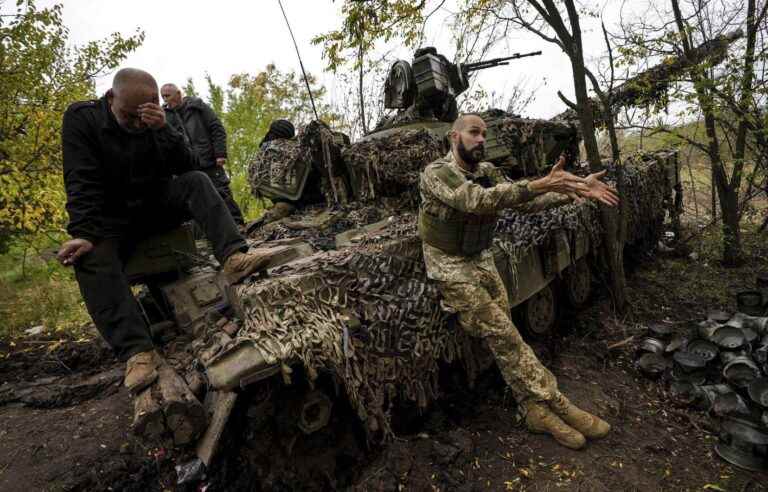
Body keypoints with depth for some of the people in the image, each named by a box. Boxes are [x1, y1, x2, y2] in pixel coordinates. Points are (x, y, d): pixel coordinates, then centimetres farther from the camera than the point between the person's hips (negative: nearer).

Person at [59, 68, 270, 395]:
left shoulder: (155, 123, 0)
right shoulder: (81, 118, -8)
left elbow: (188, 167, -12)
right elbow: (81, 183, -17)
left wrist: (163, 131, -27)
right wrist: (83, 234, -30)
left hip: (156, 208, 3)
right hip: (111, 218, -2)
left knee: (197, 182, -22)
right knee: (89, 258, -33)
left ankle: (233, 258, -41)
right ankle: (137, 350, -46)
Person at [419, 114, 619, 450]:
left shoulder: (487, 172, 6)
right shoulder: (436, 173, -16)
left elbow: (525, 202, 2)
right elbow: (477, 200, -32)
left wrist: (575, 190, -10)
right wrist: (540, 184, -38)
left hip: (481, 260, 6)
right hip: (450, 267, -6)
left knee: (504, 334, -3)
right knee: (502, 333, -11)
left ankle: (536, 409, 5)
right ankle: (556, 404, -2)